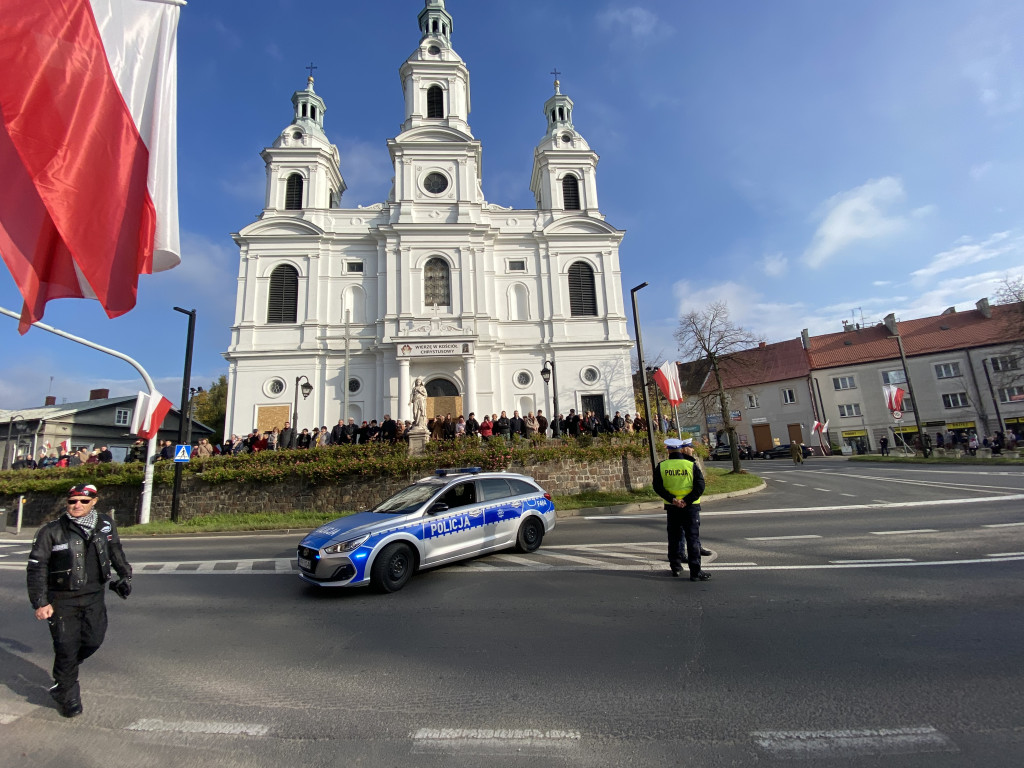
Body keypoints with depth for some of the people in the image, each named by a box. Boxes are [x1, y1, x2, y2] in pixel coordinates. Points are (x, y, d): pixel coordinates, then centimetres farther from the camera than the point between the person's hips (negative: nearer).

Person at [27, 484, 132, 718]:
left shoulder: (105, 525, -1)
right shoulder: (51, 531, -11)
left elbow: (116, 552, 15)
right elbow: (36, 568, -8)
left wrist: (125, 575, 21)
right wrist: (40, 603, -12)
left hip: (94, 596, 3)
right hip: (62, 600, -3)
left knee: (93, 640, 4)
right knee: (66, 648, 2)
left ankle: (66, 668, 35)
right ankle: (68, 698, 22)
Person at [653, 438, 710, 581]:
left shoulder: (661, 467, -4)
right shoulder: (692, 465, -6)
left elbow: (658, 487, -8)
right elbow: (700, 487, -11)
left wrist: (672, 499, -12)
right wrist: (687, 501, -14)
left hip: (672, 508, 2)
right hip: (690, 507, -2)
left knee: (674, 537, 14)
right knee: (692, 538, 4)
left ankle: (675, 567, 22)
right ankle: (695, 572, 6)